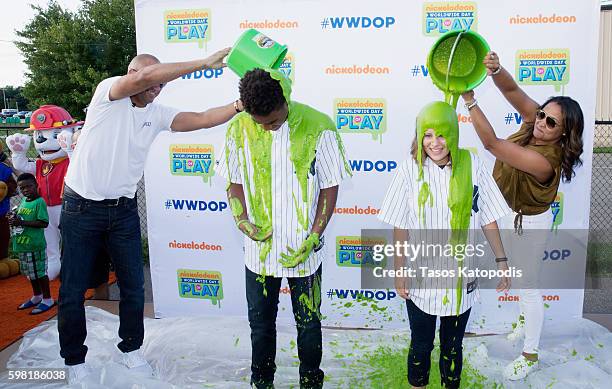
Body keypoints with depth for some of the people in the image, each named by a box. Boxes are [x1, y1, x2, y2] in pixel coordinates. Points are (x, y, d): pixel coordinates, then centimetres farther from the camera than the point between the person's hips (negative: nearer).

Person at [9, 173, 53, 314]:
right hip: (23, 244, 8)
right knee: (30, 272, 19)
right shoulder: (23, 201, 11)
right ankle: (37, 297, 33)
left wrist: (22, 222, -21)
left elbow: (44, 223, -20)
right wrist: (13, 219, 2)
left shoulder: (40, 202, -13)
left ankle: (47, 299, 10)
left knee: (40, 272, -1)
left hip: (35, 244, -8)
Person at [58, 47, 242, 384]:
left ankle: (131, 349, 30)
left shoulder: (157, 114, 3)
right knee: (73, 290, 7)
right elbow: (144, 76, -30)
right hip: (82, 208, -4)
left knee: (133, 285, 10)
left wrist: (241, 105, -19)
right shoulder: (108, 92, -11)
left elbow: (202, 119, -5)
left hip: (124, 209, 5)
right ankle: (74, 360, 25)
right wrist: (205, 62, -30)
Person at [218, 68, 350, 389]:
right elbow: (234, 182, 7)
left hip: (303, 251, -2)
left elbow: (330, 188, -6)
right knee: (260, 323, 18)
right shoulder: (239, 128, -4)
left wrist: (311, 240, -10)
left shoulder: (318, 127, -11)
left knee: (308, 324, 14)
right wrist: (243, 221, -10)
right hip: (259, 248, 2)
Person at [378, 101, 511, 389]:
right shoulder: (411, 168, -11)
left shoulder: (471, 165, -7)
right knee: (420, 344, 18)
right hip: (421, 280, -1)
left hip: (461, 280, 1)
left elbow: (488, 219, 1)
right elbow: (400, 227, -6)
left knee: (453, 345, 19)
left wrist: (501, 260, 2)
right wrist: (399, 271, -6)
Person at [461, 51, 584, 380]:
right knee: (520, 274, 28)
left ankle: (530, 355, 25)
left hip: (528, 223, -8)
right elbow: (512, 90, -25)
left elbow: (492, 143, -45)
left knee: (527, 285, 6)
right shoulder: (533, 120, -16)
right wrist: (496, 71, -48)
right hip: (511, 214, 8)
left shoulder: (544, 161, -37)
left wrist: (469, 99, -48)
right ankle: (526, 318, 55)